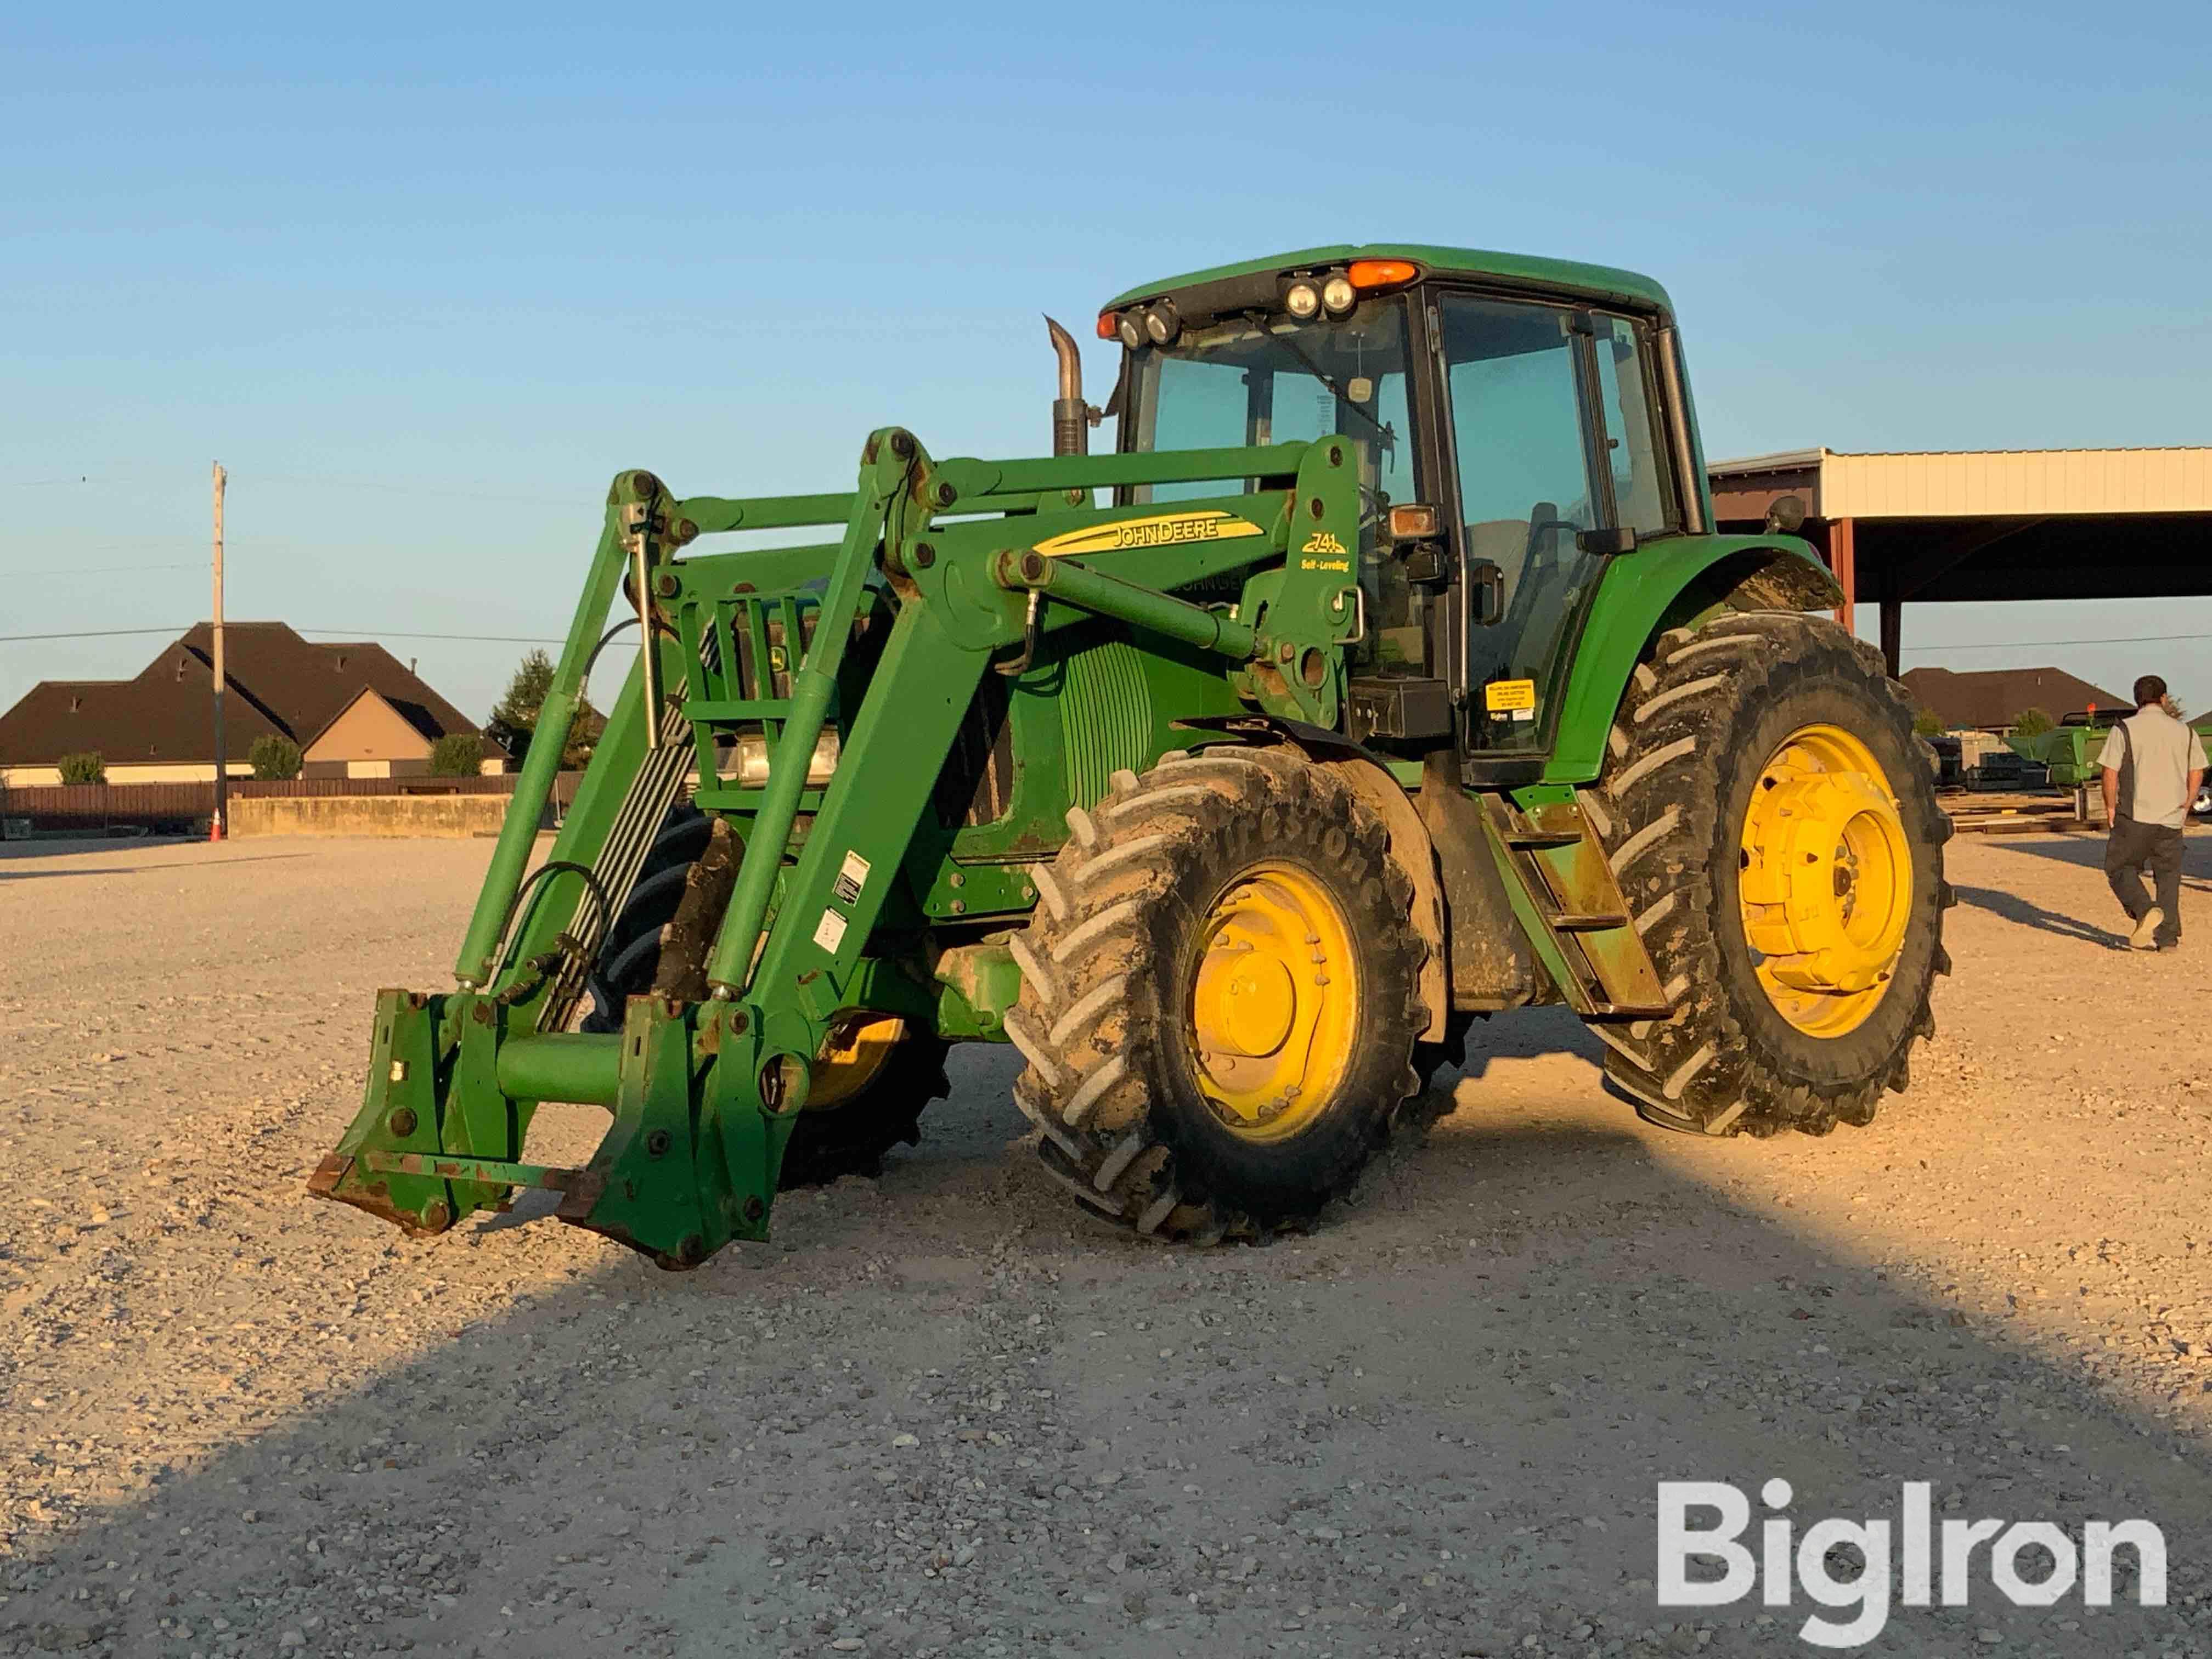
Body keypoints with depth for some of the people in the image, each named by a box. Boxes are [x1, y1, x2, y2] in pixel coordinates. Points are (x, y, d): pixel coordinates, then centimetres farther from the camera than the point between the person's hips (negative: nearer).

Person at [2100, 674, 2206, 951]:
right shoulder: (2185, 732, 6)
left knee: (2120, 868, 9)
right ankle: (2168, 936, 7)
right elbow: (2197, 774, 10)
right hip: (2172, 819, 3)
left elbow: (2110, 773, -8)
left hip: (2135, 815, -3)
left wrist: (2111, 807, 4)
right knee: (2168, 876, 11)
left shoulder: (2124, 730, -5)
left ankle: (2145, 911, -14)